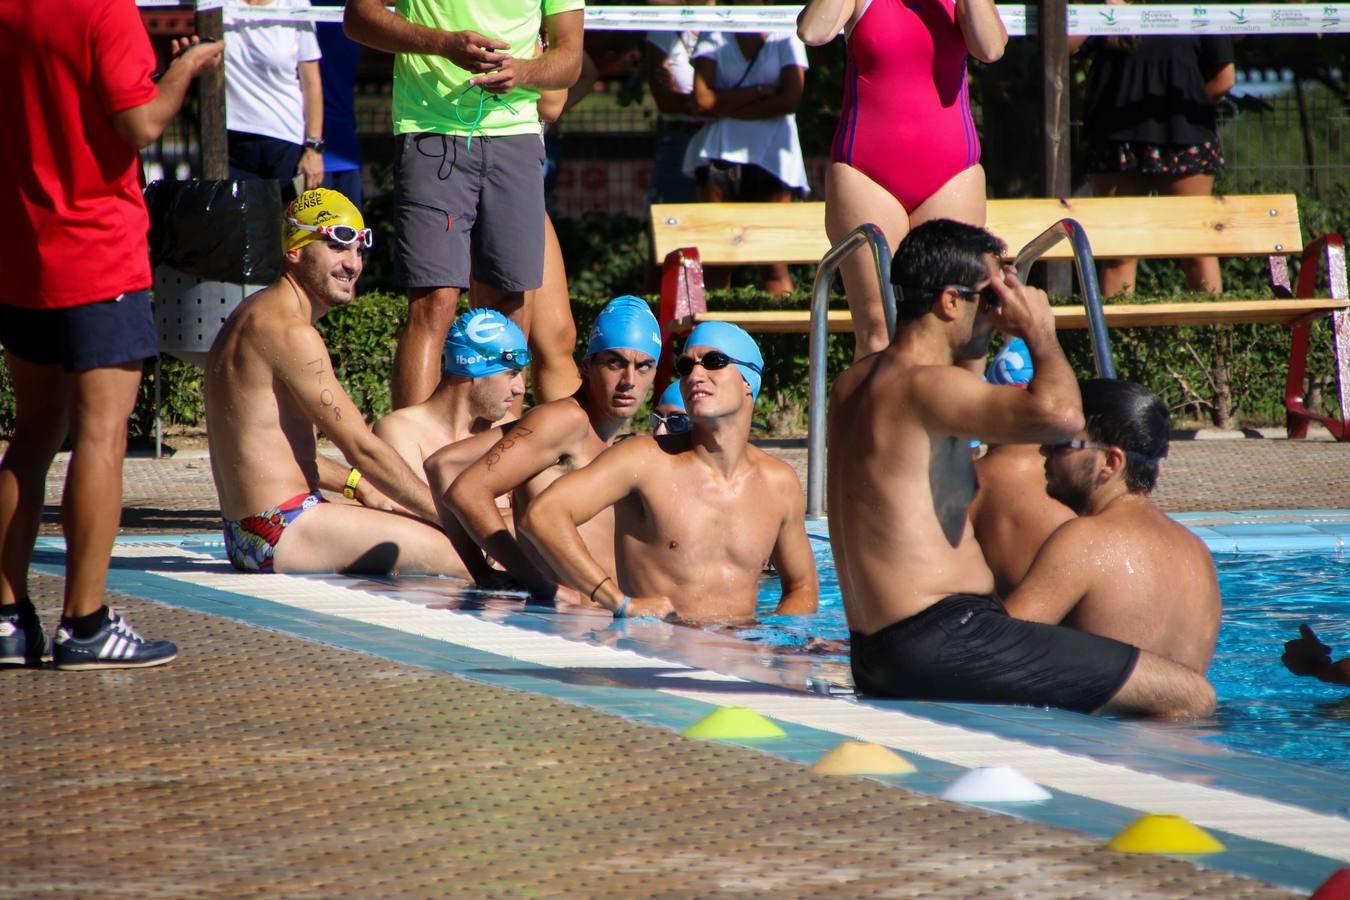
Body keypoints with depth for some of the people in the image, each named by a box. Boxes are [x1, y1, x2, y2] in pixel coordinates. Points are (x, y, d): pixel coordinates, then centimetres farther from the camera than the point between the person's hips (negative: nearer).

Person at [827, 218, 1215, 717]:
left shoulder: (853, 383, 15)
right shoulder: (925, 387, -17)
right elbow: (1060, 414, -32)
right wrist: (1040, 331, -15)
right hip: (942, 641, -10)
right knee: (1190, 696, -12)